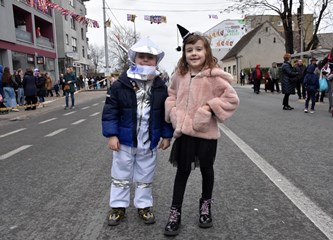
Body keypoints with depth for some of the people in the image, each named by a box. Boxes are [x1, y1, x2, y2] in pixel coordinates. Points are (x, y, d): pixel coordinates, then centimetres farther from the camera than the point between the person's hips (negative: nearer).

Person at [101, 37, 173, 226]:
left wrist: (166, 135, 2)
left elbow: (167, 113, 3)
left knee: (145, 177, 15)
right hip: (124, 140, -1)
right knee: (121, 175, 14)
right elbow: (110, 111, -9)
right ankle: (118, 206, 31)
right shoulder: (120, 85, -10)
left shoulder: (161, 87, -3)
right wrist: (111, 135, -13)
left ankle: (144, 206, 33)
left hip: (149, 142, 1)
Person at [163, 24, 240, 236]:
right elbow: (171, 96, 15)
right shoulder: (180, 75, 2)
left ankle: (206, 205, 40)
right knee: (182, 171, 11)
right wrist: (174, 113, -1)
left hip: (206, 132, -2)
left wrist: (211, 108, -18)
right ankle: (175, 212, 24)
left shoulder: (214, 76, -11)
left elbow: (232, 99, -9)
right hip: (184, 131, 3)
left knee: (206, 169, 16)